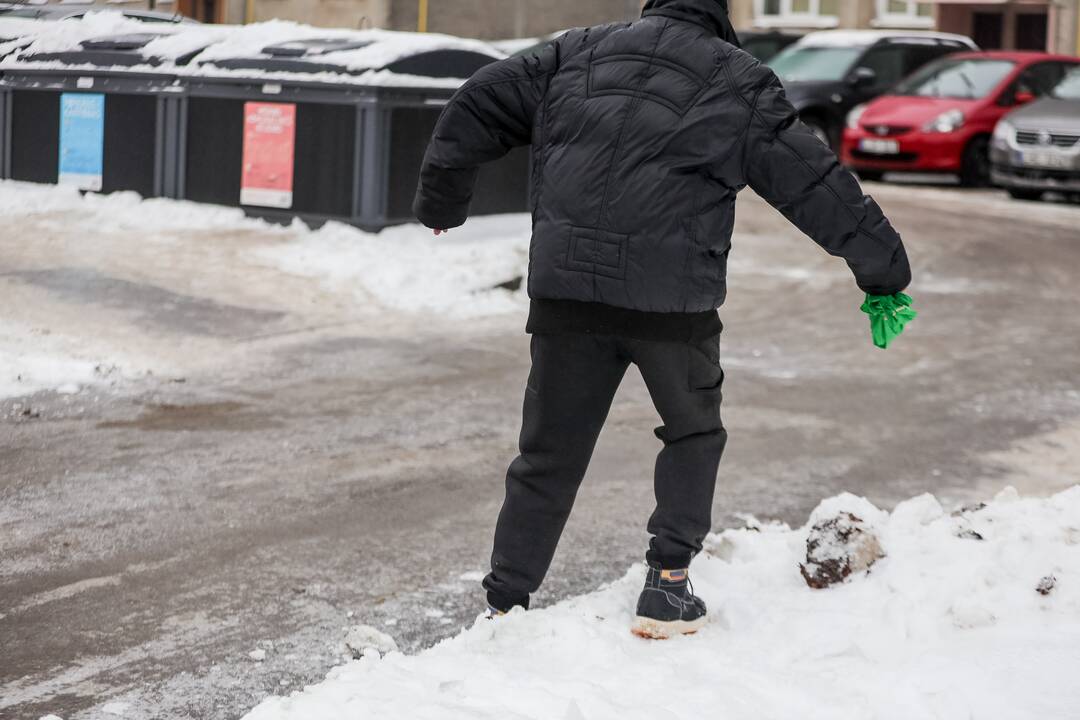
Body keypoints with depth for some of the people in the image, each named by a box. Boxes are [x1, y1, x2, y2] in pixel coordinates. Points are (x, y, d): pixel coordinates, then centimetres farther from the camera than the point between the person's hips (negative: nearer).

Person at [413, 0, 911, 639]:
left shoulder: (578, 54, 15)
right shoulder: (738, 83, 6)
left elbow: (478, 109, 18)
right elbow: (815, 184, 7)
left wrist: (442, 203, 30)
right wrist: (884, 266, 16)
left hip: (566, 289, 3)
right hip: (672, 299, -2)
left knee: (551, 453, 12)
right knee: (693, 432, 21)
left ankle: (507, 604, 12)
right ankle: (668, 585, 13)